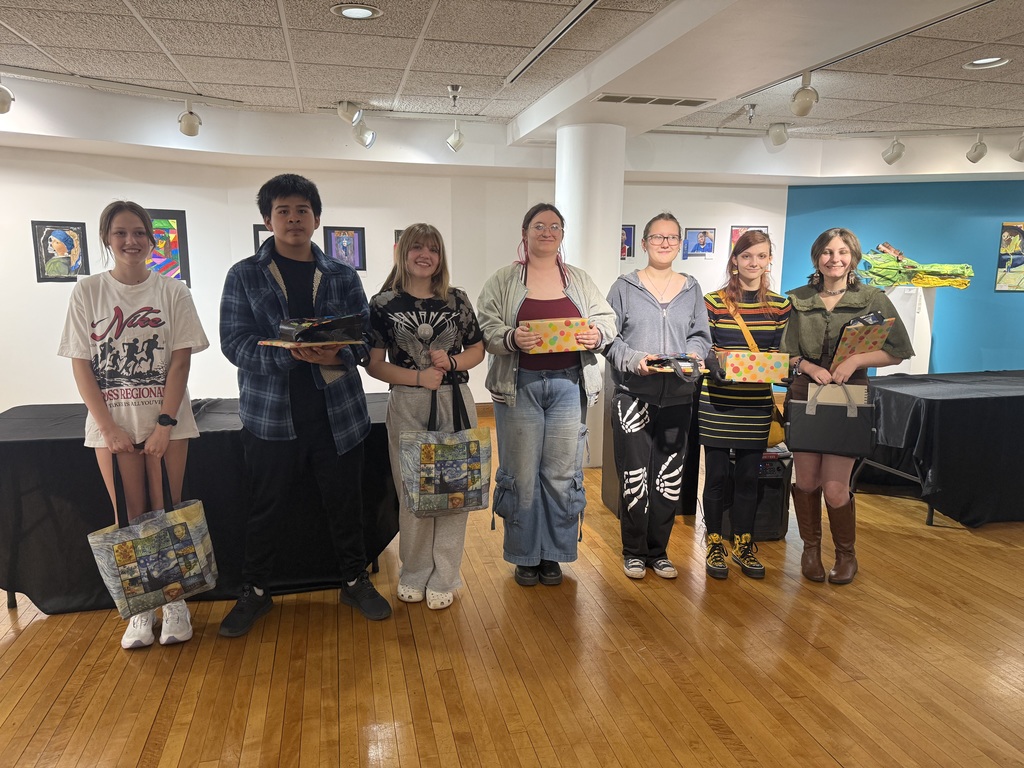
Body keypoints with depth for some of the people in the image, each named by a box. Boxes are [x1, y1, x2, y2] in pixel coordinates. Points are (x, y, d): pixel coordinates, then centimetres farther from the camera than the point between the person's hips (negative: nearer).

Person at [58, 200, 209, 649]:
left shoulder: (172, 292, 1)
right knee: (130, 517, 4)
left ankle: (174, 602, 16)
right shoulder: (88, 292, 2)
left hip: (166, 419, 0)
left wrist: (165, 423, -11)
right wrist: (109, 427, -8)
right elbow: (81, 365, -1)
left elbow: (180, 361, -2)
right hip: (112, 422, 1)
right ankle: (141, 608, 17)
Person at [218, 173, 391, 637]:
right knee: (267, 508, 10)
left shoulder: (343, 277, 8)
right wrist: (292, 355, -24)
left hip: (337, 412, 2)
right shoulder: (244, 276, 2)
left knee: (345, 502, 11)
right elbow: (234, 342, -7)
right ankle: (255, 591, 30)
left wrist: (338, 355, -19)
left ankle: (355, 581, 31)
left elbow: (365, 335, 4)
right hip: (271, 413, -1)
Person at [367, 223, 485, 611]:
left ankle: (443, 578, 17)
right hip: (407, 407, -1)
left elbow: (477, 350, 11)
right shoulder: (383, 303, 0)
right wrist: (419, 377, -14)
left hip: (456, 401, 1)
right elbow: (374, 364, -2)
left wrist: (451, 363, -9)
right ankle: (414, 574, 24)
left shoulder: (456, 300, 5)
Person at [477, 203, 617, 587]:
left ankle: (553, 554, 21)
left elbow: (606, 319, 12)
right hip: (519, 386, -2)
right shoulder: (503, 280, 5)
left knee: (562, 474, 5)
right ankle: (525, 555, 19)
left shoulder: (580, 280, 13)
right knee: (522, 475, 2)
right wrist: (511, 338, -22)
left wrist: (597, 335, -10)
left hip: (569, 385, 2)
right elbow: (485, 328, -3)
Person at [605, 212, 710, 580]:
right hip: (633, 394, -3)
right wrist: (635, 360, -18)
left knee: (670, 475, 8)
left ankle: (658, 550, 23)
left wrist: (691, 357, -10)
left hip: (677, 395, 4)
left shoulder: (691, 289, 13)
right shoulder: (625, 287, 2)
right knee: (634, 474, 0)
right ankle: (634, 551, 17)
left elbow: (701, 336, 11)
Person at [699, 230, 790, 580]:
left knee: (748, 475, 10)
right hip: (717, 401, -2)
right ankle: (714, 545, 19)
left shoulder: (780, 305, 6)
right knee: (716, 474, 4)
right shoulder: (714, 301, -3)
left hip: (757, 403, 3)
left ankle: (743, 544, 25)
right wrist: (714, 364, -24)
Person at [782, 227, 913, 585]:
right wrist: (810, 367, -14)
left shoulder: (873, 299, 0)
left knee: (834, 487, -5)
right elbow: (782, 351, 4)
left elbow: (897, 352, -2)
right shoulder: (797, 299, 5)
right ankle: (811, 549, 29)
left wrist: (856, 360, -16)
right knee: (806, 481, 6)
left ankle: (846, 555, 21)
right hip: (804, 396, 2)